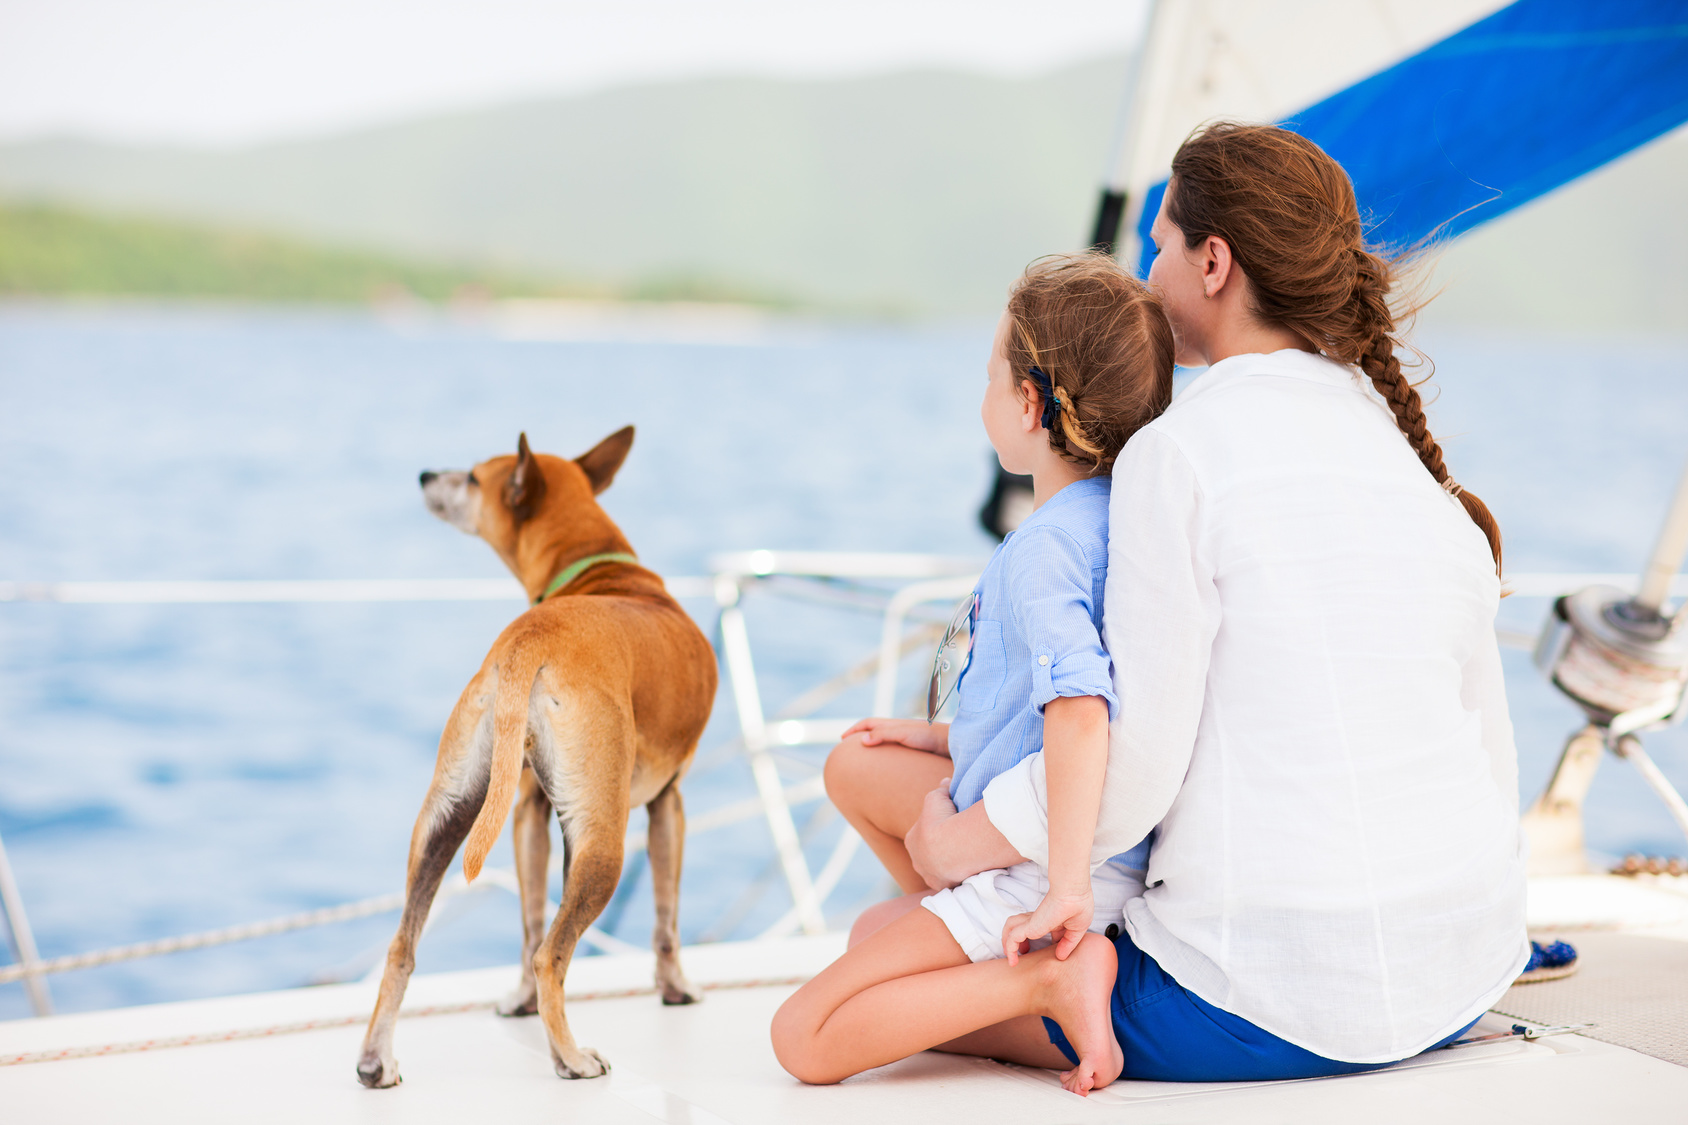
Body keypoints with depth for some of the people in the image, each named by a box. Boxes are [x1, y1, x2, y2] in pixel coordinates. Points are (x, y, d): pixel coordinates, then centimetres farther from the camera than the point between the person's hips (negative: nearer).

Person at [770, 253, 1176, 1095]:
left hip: (1034, 866, -10)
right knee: (870, 901, 29)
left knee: (804, 1039, -10)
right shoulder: (1123, 520, 11)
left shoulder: (1040, 549, -20)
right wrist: (949, 740, 23)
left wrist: (1066, 889, -32)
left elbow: (1080, 712, -34)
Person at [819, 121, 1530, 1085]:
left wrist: (971, 839, 2)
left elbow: (1133, 771, -15)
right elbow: (1491, 771, 12)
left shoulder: (1180, 454, -13)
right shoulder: (1429, 476, 8)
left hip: (1278, 1015, -8)